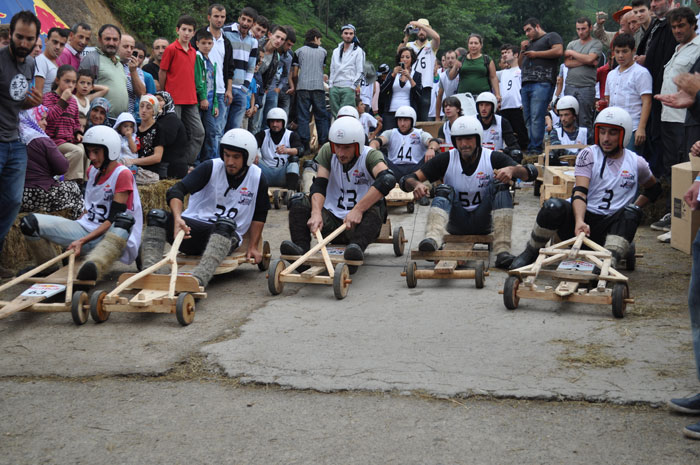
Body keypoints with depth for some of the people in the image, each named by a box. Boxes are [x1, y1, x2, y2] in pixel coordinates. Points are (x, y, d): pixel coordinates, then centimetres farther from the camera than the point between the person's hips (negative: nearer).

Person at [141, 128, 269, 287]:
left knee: (225, 224, -38)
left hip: (227, 238, -1)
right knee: (157, 216, -24)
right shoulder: (210, 168, -1)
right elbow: (177, 190, -13)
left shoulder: (257, 178, 4)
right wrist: (178, 218, -31)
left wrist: (253, 247, 10)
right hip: (192, 230, 1)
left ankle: (198, 279, -56)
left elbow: (259, 215, 16)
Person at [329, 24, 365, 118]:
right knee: (335, 114, 2)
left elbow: (360, 72, -1)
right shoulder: (336, 51, 21)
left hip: (348, 88, -5)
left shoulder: (358, 51, 5)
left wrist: (354, 86, -9)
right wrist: (330, 85, 11)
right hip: (335, 88, 5)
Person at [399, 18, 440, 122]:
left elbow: (436, 37, -13)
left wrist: (420, 24, -13)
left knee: (423, 118, -1)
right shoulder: (409, 45, 14)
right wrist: (406, 37, -10)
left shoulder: (431, 46, 9)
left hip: (425, 87, -1)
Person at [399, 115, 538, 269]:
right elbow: (406, 179, -9)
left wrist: (512, 169, -38)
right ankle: (433, 239, -51)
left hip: (483, 221, 0)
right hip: (456, 224, 0)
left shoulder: (493, 158, -5)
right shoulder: (446, 159, -4)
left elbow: (531, 173, -15)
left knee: (500, 184, -20)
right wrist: (416, 184, -34)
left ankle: (502, 250, -35)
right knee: (444, 190, -22)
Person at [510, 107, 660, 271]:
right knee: (553, 207, -32)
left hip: (609, 226, 2)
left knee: (631, 214, -30)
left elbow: (654, 188, 31)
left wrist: (634, 209, 13)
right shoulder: (588, 155, 1)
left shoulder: (636, 163, 10)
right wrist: (579, 221, -31)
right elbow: (579, 192, -12)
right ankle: (530, 253, -10)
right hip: (583, 216, -2)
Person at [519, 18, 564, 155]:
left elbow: (559, 51, -9)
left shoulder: (551, 36, 10)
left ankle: (535, 149, -18)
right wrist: (522, 51, 16)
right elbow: (520, 65, 33)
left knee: (536, 118, -16)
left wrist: (536, 54, -4)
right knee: (528, 119, 3)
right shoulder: (529, 43, 32)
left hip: (542, 84, -8)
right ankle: (529, 148, 3)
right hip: (526, 84, 8)